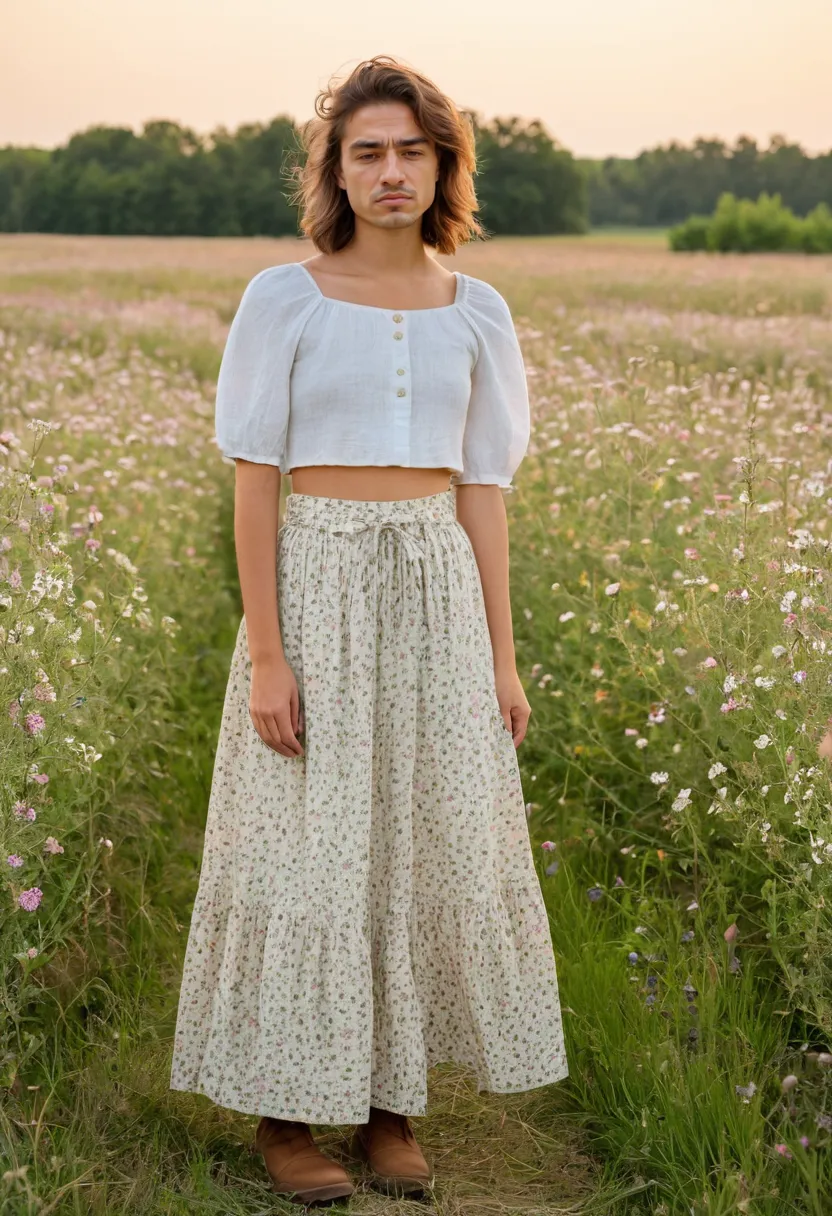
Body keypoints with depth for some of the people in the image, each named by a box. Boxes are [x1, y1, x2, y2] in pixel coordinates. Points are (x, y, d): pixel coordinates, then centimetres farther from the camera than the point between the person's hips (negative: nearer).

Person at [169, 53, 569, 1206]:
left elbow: (483, 489, 8)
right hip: (319, 586, -4)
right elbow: (254, 481, -6)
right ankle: (286, 1110, 17)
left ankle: (391, 1106, 21)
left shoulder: (476, 313, 7)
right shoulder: (281, 299, -4)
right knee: (305, 850, 1)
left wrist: (502, 657, 5)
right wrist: (265, 656, -13)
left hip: (439, 591, 4)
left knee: (435, 845, 7)